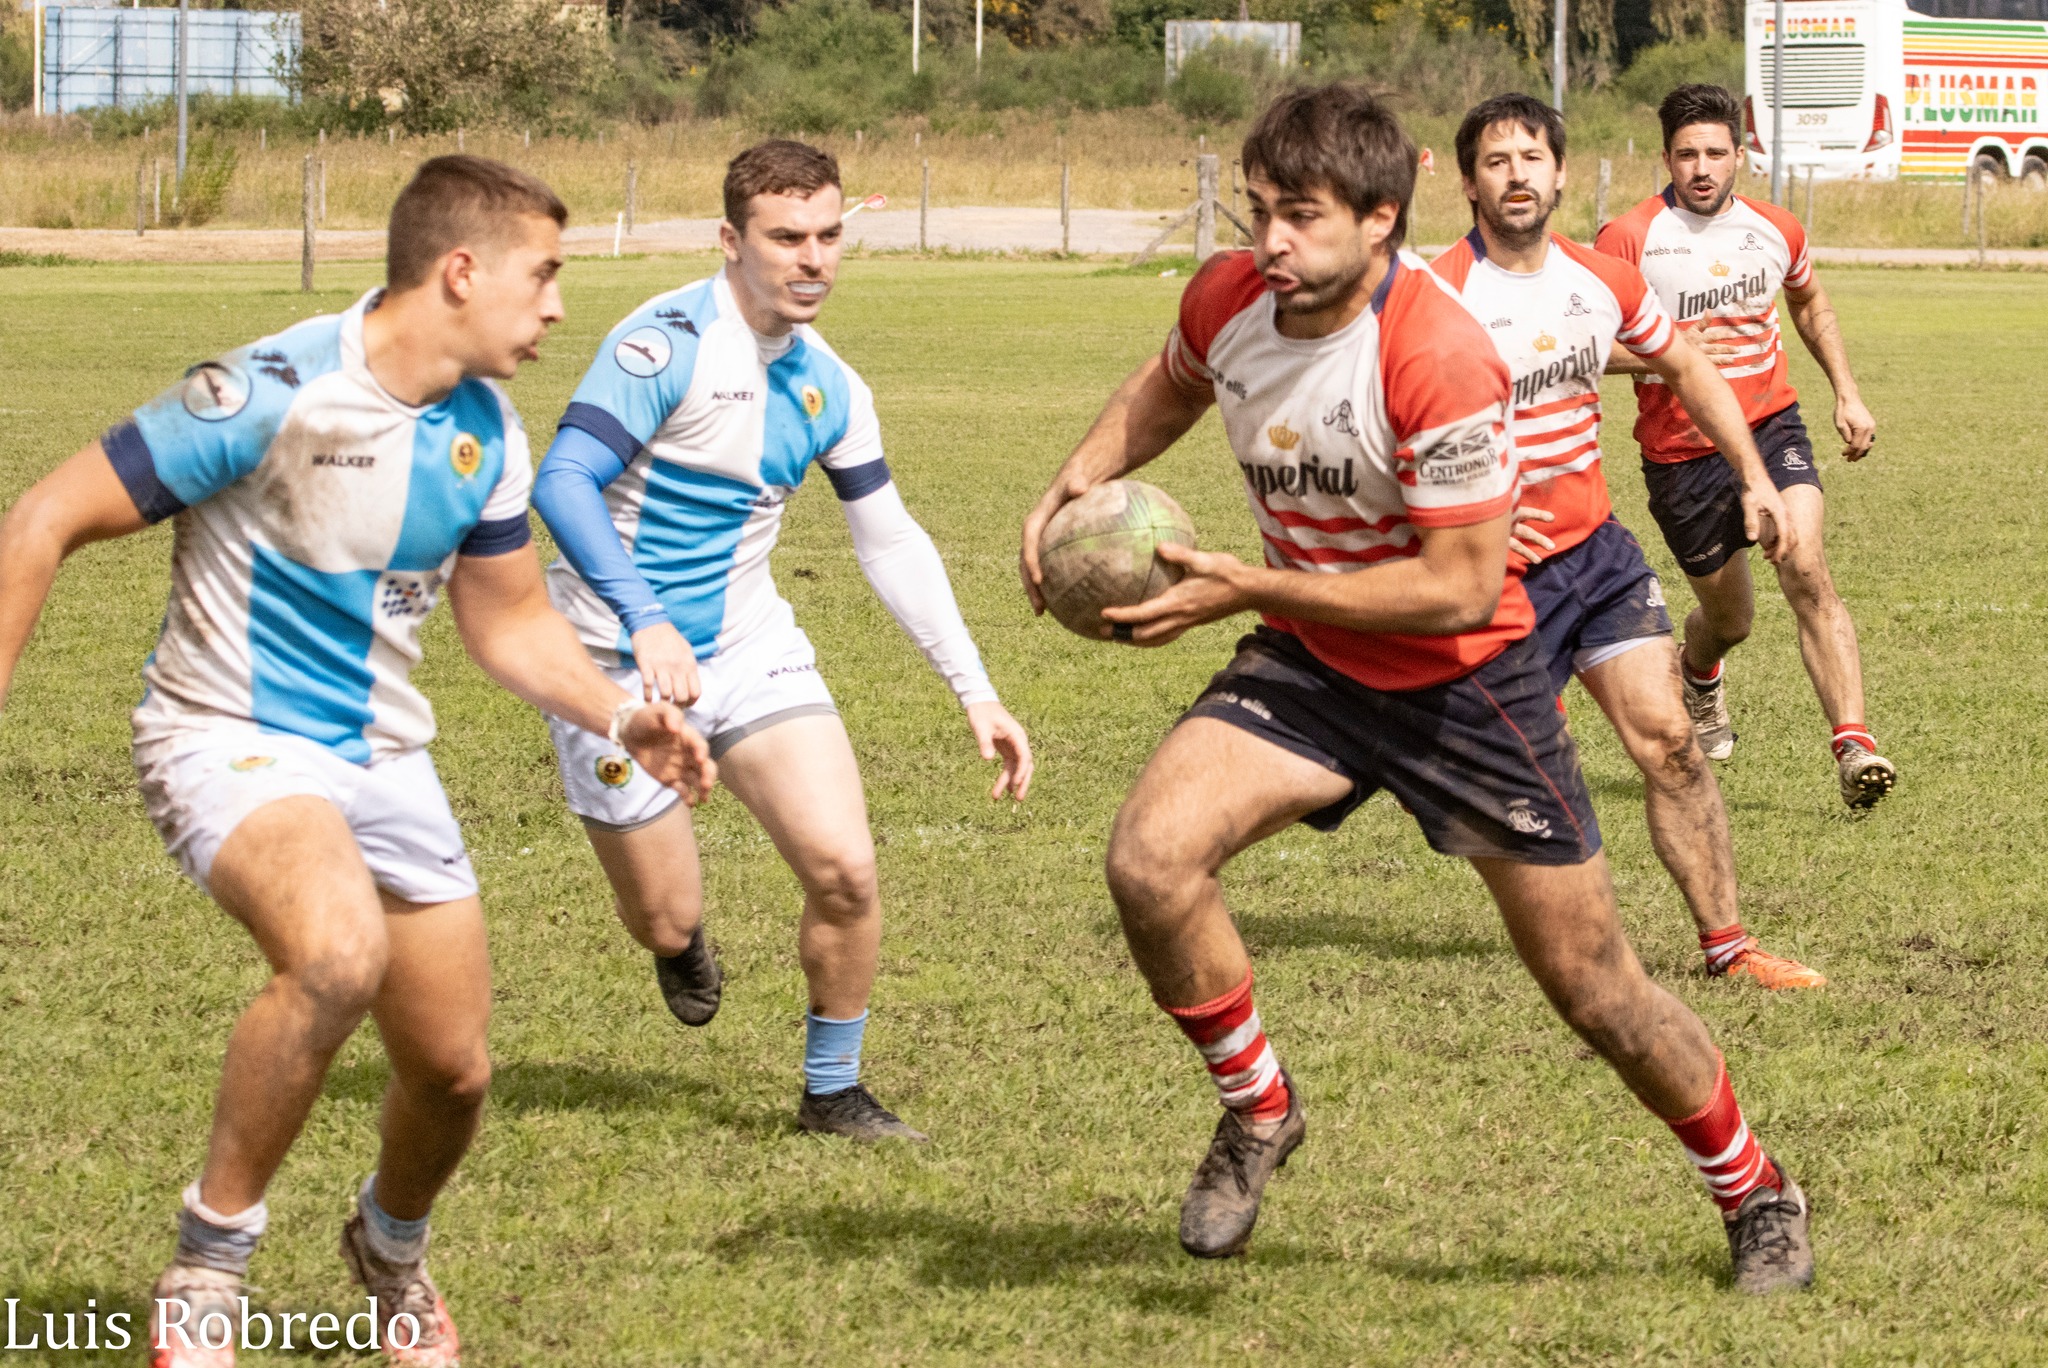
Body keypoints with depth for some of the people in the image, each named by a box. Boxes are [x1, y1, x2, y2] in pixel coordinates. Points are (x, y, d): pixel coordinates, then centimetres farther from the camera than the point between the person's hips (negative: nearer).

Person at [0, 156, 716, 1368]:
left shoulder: (487, 436, 1)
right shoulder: (268, 394, -21)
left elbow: (512, 621, 16)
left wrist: (618, 715, -2)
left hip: (383, 757, 7)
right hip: (231, 738, -7)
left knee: (454, 1070, 7)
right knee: (339, 950, -36)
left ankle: (392, 1247, 43)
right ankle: (207, 1268, -19)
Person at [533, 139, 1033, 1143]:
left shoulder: (829, 388, 2)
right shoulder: (669, 342, -19)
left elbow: (890, 542, 12)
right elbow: (563, 482, -28)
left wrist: (974, 692, 7)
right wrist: (645, 621, -41)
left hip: (749, 646, 5)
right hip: (621, 666, -5)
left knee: (843, 869, -11)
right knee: (666, 924, -1)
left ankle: (832, 1091, 11)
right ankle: (683, 944, 39)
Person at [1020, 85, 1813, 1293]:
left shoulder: (1438, 357, -30)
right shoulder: (1230, 299, -11)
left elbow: (1460, 587, -28)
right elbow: (1171, 386, 16)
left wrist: (1246, 589, -27)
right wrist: (1081, 482, -3)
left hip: (1465, 682, -5)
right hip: (1309, 664, 5)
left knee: (1596, 990, 4)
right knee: (1151, 858, -21)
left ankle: (1757, 1195, 29)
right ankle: (1259, 1111, 3)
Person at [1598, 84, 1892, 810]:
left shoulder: (1776, 231, 3)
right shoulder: (1628, 239, -11)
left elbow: (1811, 305, 24)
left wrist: (1847, 393, 16)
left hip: (1771, 428, 1)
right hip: (1679, 450, -1)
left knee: (1806, 572, -23)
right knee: (1728, 620, 11)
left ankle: (1853, 743, -29)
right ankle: (1700, 674, 50)